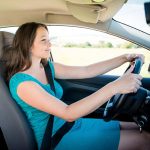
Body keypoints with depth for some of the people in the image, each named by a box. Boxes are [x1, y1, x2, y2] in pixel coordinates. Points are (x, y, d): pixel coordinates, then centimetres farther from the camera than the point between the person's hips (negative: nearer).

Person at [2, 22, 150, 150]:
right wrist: (114, 86, -37)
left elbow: (86, 71, 3)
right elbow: (68, 113, -31)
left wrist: (124, 58, -4)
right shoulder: (21, 82, -23)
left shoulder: (47, 67, 2)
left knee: (137, 128, 9)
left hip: (70, 125, 8)